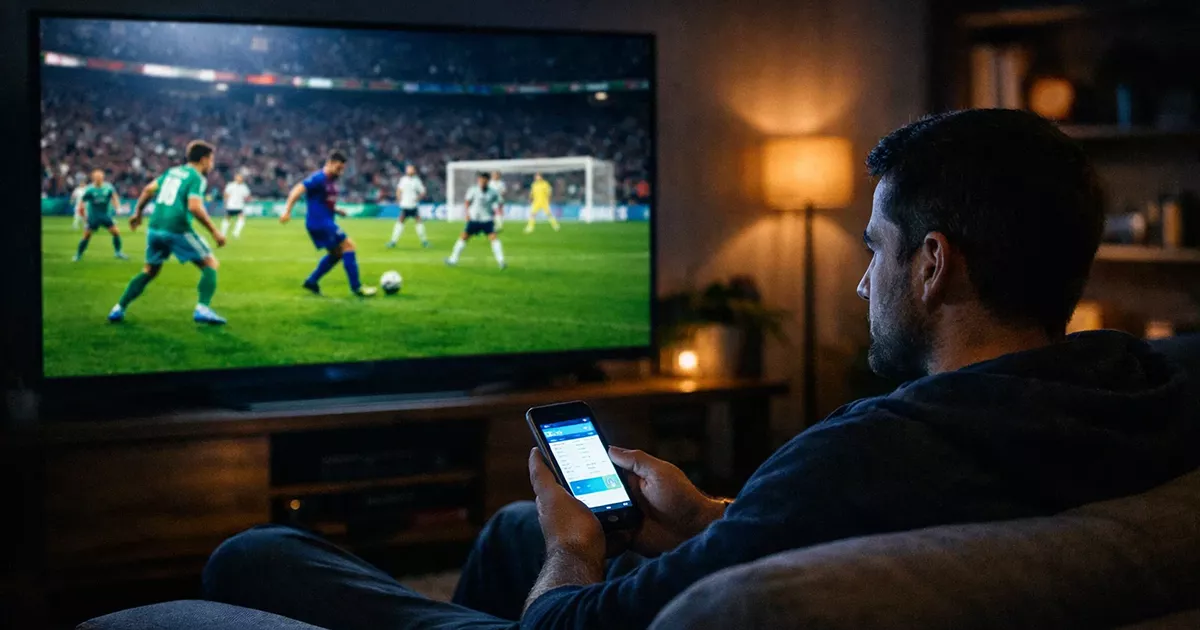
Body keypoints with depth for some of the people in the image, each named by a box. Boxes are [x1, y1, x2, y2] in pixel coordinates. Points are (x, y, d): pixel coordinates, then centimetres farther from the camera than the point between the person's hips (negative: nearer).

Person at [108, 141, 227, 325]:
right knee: (211, 264, 4)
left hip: (155, 227, 7)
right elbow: (194, 207, -18)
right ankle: (202, 309, -12)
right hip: (177, 229, -7)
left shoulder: (172, 171, 18)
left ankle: (119, 309, 19)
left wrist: (138, 212, 29)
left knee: (150, 271, 24)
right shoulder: (197, 178, -5)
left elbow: (149, 189, 17)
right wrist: (214, 231, -15)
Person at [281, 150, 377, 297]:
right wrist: (287, 211, -31)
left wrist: (336, 210, 11)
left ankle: (311, 282, 21)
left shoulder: (331, 180, 13)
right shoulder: (319, 178, -15)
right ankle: (356, 287, -8)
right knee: (348, 245, -11)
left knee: (336, 253, 18)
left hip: (325, 222, 10)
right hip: (320, 222, -10)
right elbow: (297, 191, -23)